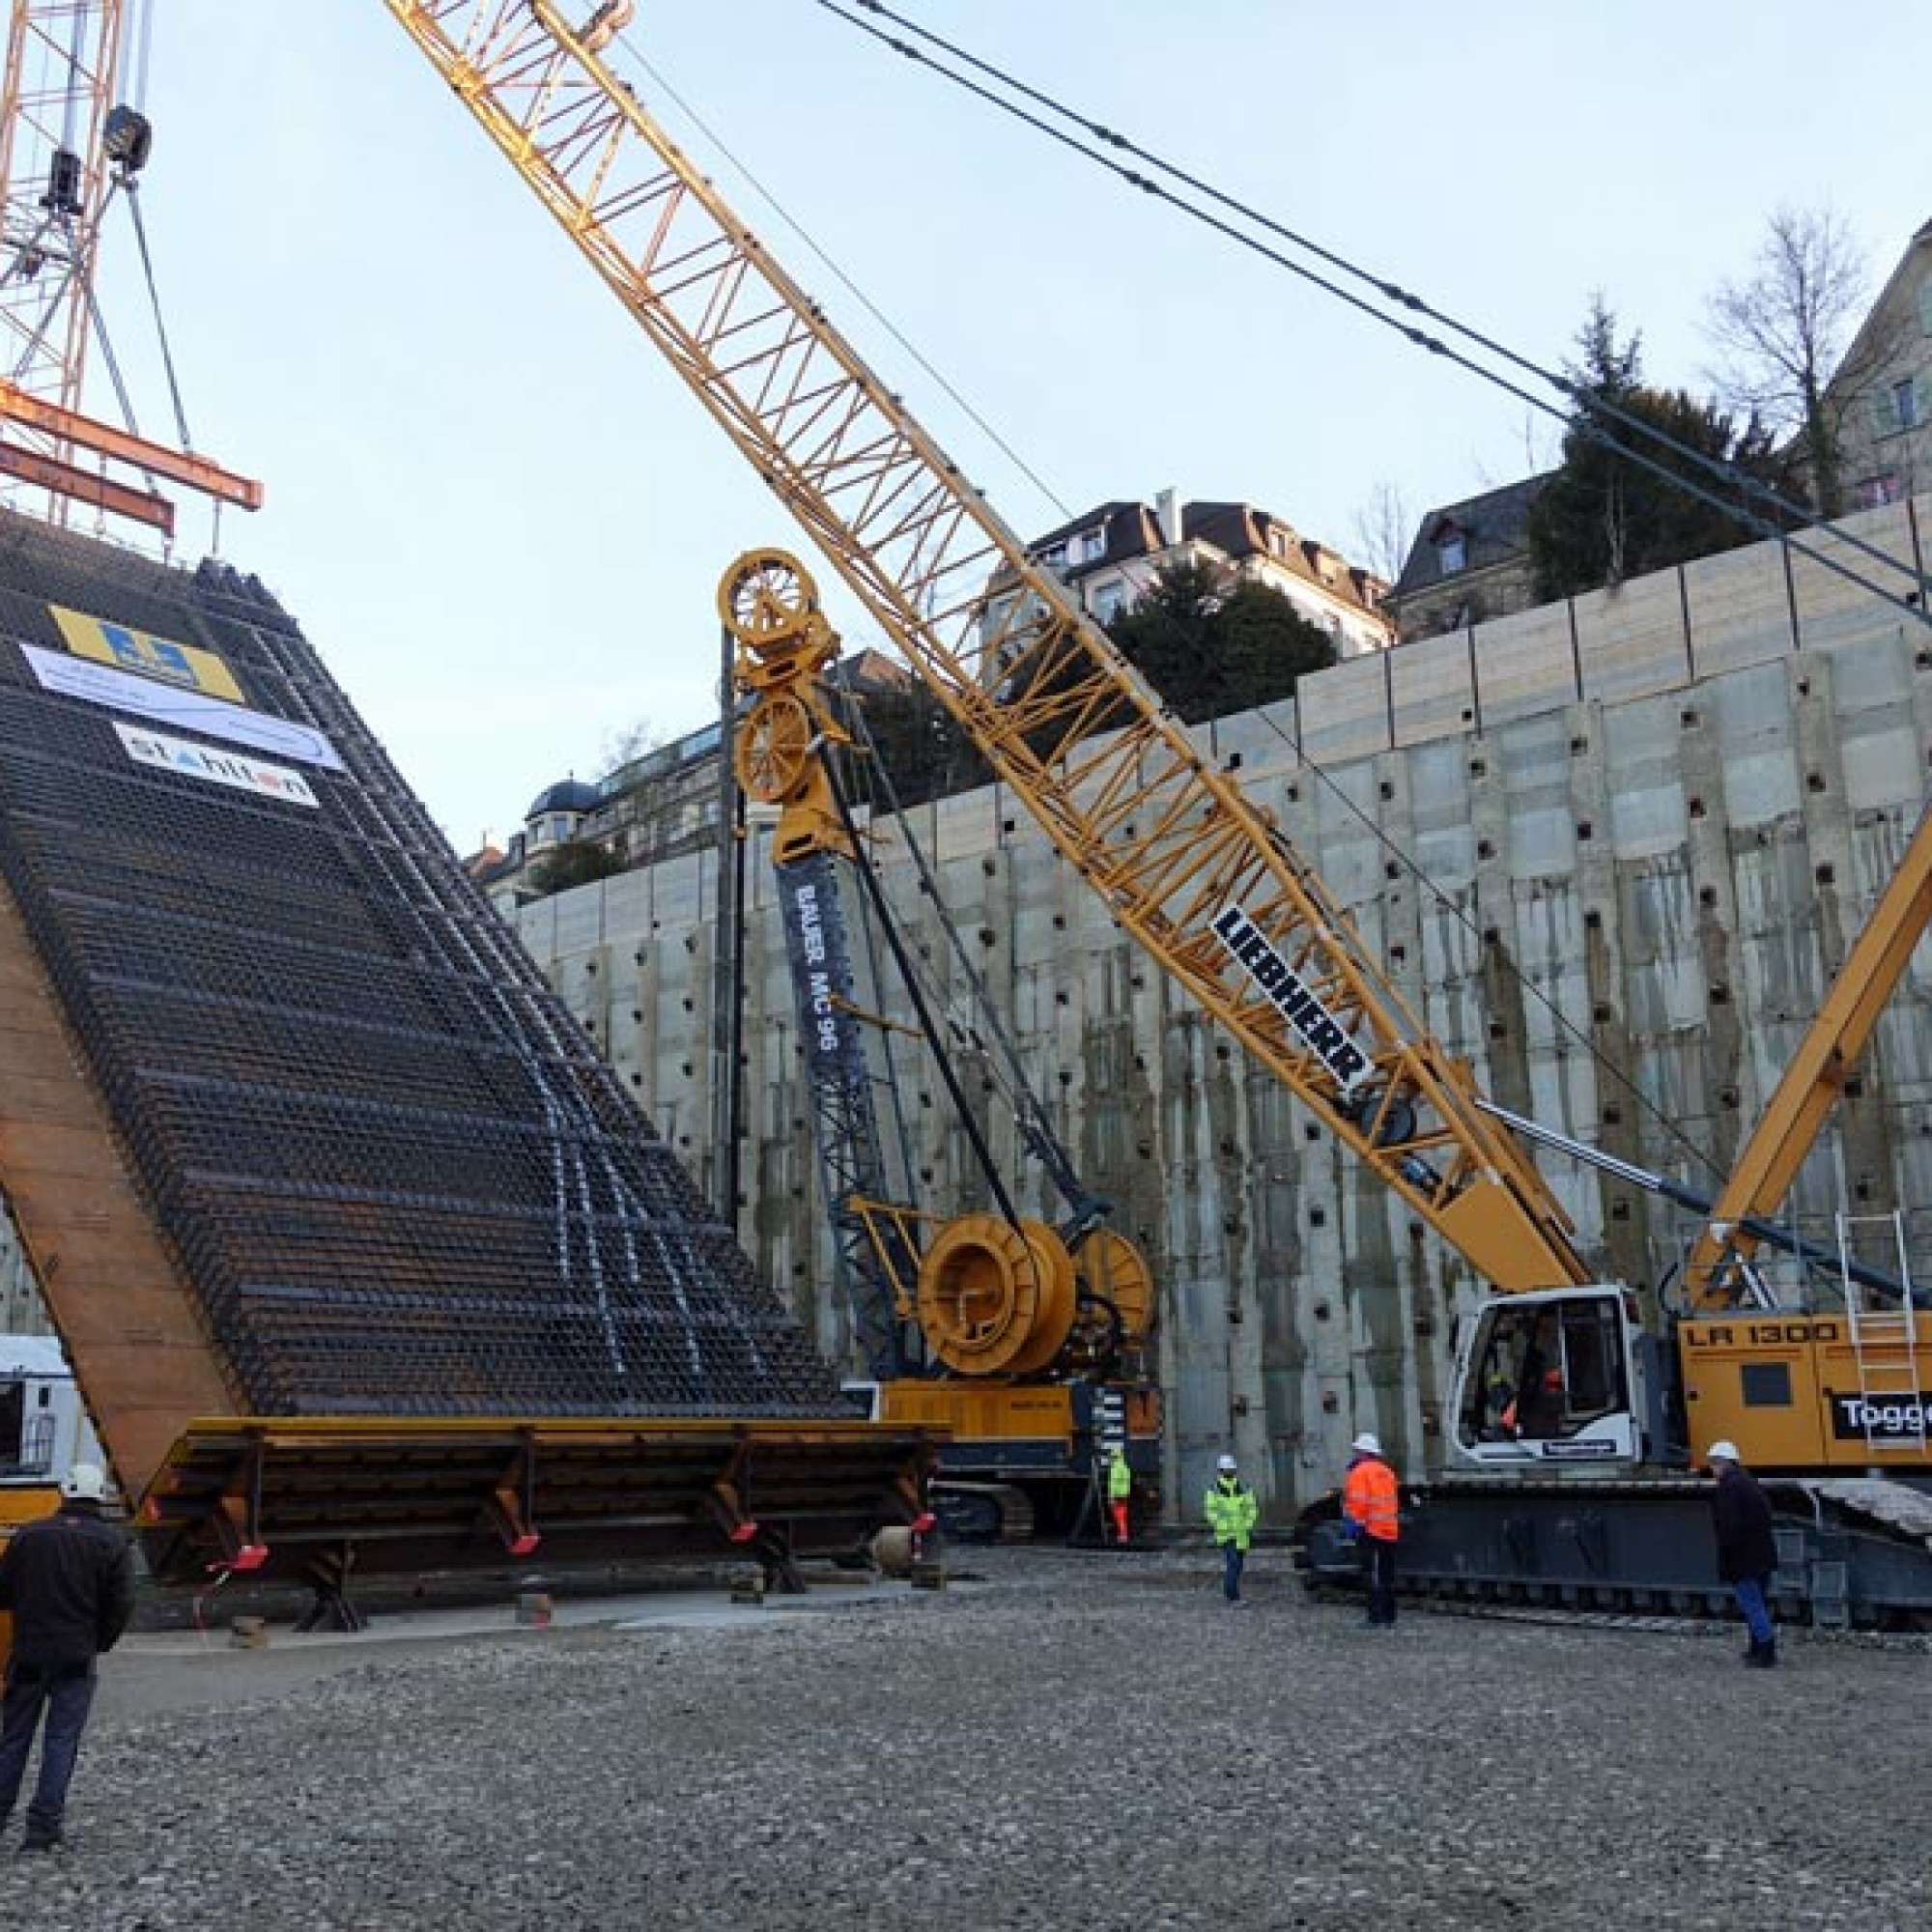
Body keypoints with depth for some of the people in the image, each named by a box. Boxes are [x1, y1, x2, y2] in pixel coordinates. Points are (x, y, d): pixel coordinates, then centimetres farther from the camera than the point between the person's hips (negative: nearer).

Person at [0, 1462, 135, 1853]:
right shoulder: (111, 1542, -4)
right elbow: (122, 1603, -7)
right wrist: (100, 1642, 9)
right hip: (77, 1659, -1)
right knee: (62, 1740, 4)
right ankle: (43, 1829, 2)